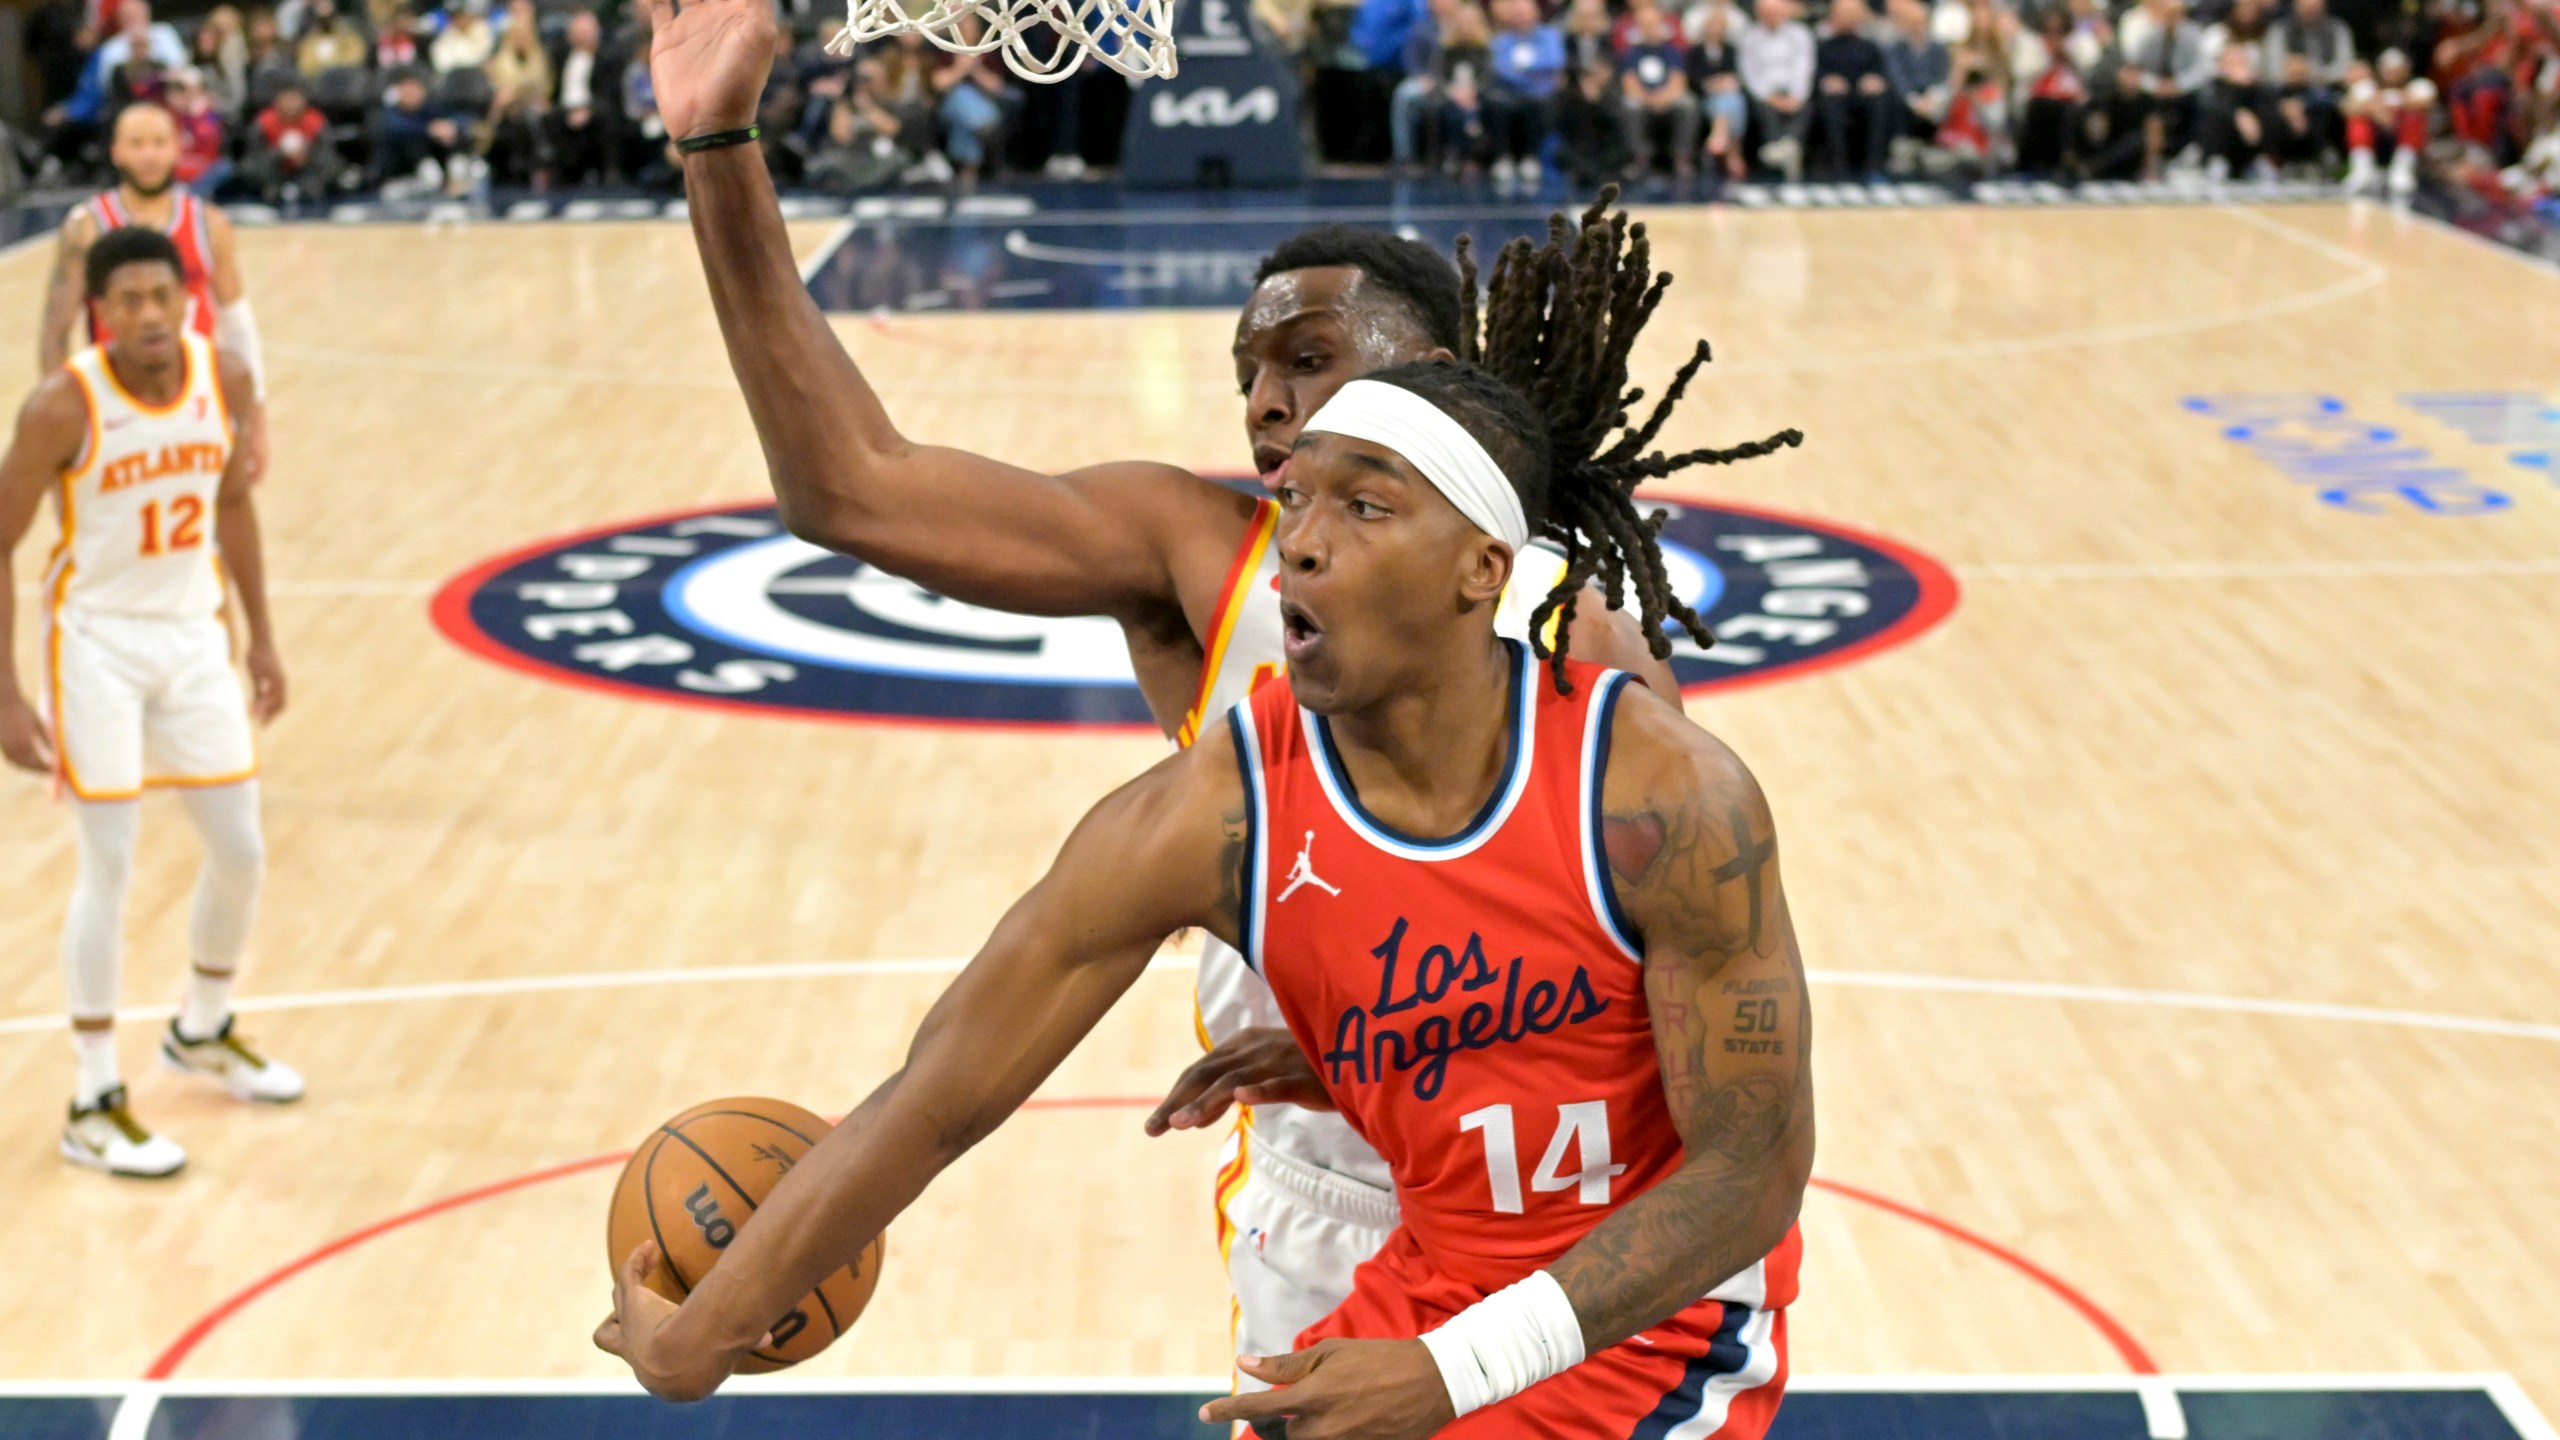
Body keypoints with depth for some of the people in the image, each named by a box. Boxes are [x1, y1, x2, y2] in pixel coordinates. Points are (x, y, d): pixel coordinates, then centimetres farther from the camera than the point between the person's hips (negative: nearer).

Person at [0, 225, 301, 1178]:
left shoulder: (225, 382, -6)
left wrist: (261, 638, 13)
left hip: (193, 636, 5)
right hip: (98, 644, -5)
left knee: (241, 855, 11)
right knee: (110, 870, -5)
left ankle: (201, 1031, 37)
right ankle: (94, 1107, 6)